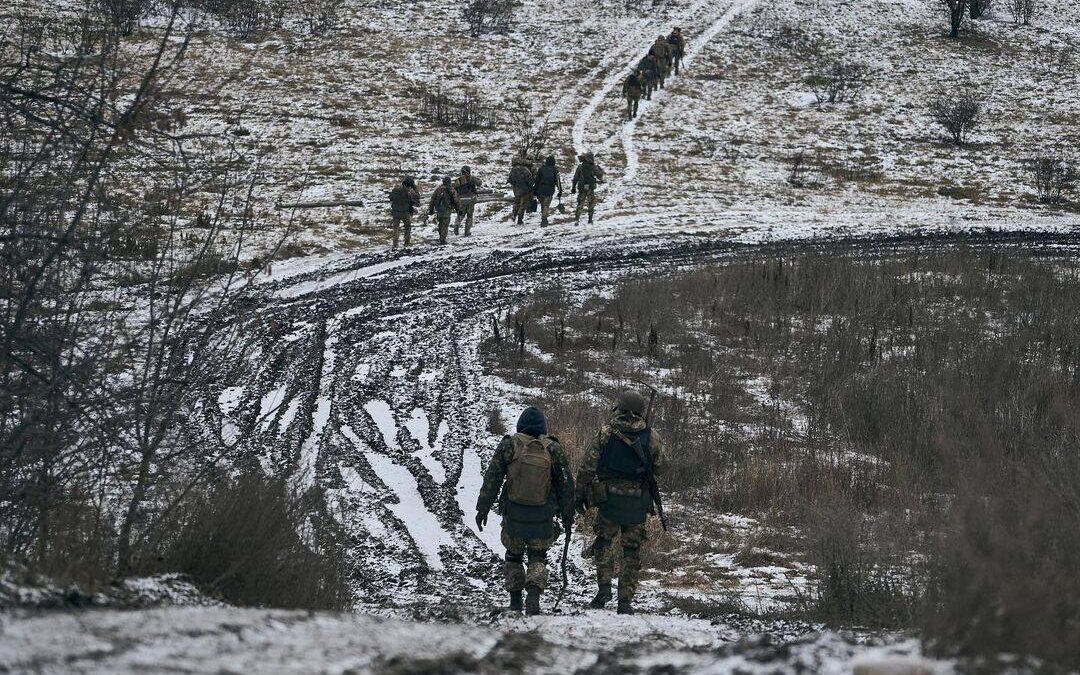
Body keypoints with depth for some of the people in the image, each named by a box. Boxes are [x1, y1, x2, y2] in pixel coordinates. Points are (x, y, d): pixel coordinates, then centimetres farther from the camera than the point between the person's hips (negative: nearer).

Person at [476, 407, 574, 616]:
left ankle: (515, 602, 21)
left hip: (514, 515, 0)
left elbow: (491, 479, -4)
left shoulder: (509, 446, -4)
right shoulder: (553, 449, -2)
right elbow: (566, 485, 3)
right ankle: (534, 594, -13)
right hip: (543, 518, 0)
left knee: (514, 555, 19)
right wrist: (567, 516, 13)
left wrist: (483, 508, 4)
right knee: (538, 558, 12)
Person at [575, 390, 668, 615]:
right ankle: (625, 601, 8)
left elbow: (587, 467, -4)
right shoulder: (651, 437, -2)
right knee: (632, 550, 9)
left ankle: (604, 587, 3)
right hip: (638, 504, 1)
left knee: (604, 542, 19)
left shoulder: (605, 434, -4)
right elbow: (661, 467, 5)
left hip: (608, 500, -1)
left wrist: (580, 495, 5)